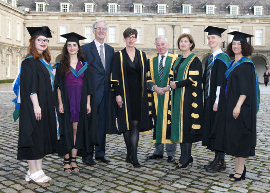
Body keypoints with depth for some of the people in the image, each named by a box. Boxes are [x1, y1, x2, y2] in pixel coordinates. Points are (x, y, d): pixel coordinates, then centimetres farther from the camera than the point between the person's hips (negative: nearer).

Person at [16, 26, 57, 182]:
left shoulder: (45, 61, 15)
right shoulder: (30, 62, -10)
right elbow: (30, 86, -17)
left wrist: (52, 105, 15)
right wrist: (36, 105, -22)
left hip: (46, 105, 9)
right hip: (35, 106, -9)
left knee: (43, 137, 11)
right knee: (34, 136, -2)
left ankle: (38, 170, 20)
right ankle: (33, 172, 8)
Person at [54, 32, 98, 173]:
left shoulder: (84, 65, 9)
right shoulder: (61, 65, 5)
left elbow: (88, 86, 7)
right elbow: (58, 86, 0)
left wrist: (88, 103, 0)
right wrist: (60, 102, -9)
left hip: (80, 101, 2)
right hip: (66, 101, -1)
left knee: (77, 130, 3)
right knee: (67, 130, 1)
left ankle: (73, 160, 11)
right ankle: (66, 161, 8)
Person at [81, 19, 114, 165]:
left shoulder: (111, 50, 13)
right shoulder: (85, 49, -1)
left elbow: (112, 71, 13)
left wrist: (112, 90, 3)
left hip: (105, 91, 5)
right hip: (91, 92, -4)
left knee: (102, 123, 11)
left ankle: (100, 152, 22)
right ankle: (87, 155, 11)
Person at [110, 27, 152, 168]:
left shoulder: (142, 55, 10)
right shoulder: (118, 56, 3)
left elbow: (145, 76, 11)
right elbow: (115, 77, -2)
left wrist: (144, 94, 5)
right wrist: (117, 94, -10)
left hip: (138, 93, 1)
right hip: (125, 92, -1)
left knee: (135, 123, -4)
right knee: (126, 123, 4)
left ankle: (134, 156, -5)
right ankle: (129, 152, 19)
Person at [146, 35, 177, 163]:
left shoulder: (175, 59, 1)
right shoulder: (151, 61, 12)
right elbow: (148, 78, 7)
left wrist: (167, 88, -14)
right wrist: (155, 88, -11)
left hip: (170, 97, -3)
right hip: (156, 97, 3)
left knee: (169, 123, -1)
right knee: (157, 123, 8)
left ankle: (171, 153, 10)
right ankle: (158, 151, 19)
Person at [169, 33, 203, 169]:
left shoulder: (194, 60, -5)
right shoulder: (178, 60, 17)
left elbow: (194, 79, -14)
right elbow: (172, 76, 19)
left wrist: (177, 84, -14)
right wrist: (172, 83, -3)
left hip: (188, 97, -7)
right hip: (177, 96, 7)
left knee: (186, 124, -7)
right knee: (179, 124, 7)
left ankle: (186, 158, 0)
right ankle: (185, 156, 15)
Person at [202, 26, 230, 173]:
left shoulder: (222, 58, -12)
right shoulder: (210, 59, 15)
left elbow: (222, 81, -17)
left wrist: (217, 101, -20)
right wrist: (205, 99, 13)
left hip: (219, 100, -9)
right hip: (209, 99, 9)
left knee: (218, 128, -3)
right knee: (211, 127, 11)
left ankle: (221, 161, 8)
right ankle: (217, 158, 22)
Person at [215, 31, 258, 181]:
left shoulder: (246, 65, -12)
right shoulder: (233, 63, 14)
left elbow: (246, 89, -18)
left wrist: (238, 106, -24)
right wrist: (232, 106, 15)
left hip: (241, 106, -8)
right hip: (231, 105, 8)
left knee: (240, 136, -3)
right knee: (233, 135, 11)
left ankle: (240, 170, 6)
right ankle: (238, 167, 22)